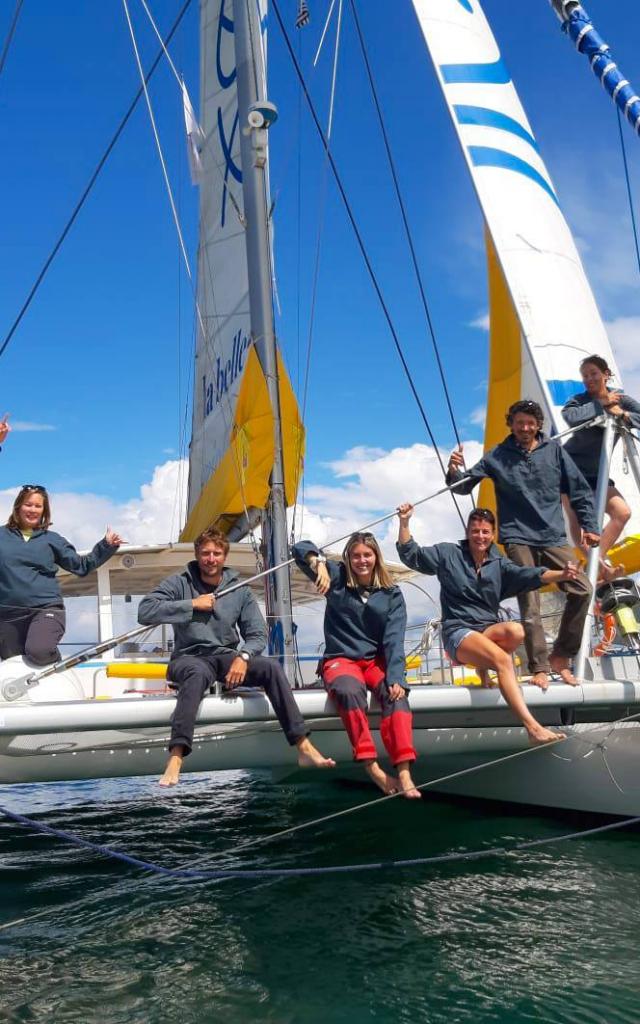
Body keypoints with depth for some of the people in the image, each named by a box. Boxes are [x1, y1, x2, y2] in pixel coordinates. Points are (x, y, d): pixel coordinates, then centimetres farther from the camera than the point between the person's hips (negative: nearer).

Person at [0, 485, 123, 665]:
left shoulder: (51, 539, 10)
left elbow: (81, 566, 10)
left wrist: (106, 546, 1)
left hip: (46, 609, -2)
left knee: (39, 651, -28)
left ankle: (55, 661, 3)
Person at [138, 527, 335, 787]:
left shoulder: (240, 590, 6)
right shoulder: (179, 583, -1)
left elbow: (257, 635, 4)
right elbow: (145, 612, -14)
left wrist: (243, 656, -18)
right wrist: (192, 604, -17)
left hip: (228, 657, 3)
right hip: (190, 658, -3)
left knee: (271, 666, -23)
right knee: (199, 672, -39)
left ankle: (304, 748, -23)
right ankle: (175, 758, -47)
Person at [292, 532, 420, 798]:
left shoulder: (392, 595, 5)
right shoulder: (336, 578, 3)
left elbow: (394, 640, -6)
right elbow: (300, 547, -1)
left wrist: (396, 677, -22)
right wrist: (319, 564, -23)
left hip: (377, 660, 1)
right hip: (340, 659, -1)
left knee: (395, 694, -33)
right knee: (350, 691, -37)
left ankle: (404, 773, -43)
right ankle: (372, 768, -39)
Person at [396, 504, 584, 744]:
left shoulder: (499, 564, 11)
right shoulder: (448, 554, 5)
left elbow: (528, 575, -6)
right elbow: (411, 555, 3)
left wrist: (561, 574, -24)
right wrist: (404, 522, -11)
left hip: (489, 628, 4)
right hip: (458, 632, -4)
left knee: (516, 631, -33)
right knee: (502, 660, -32)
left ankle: (483, 664, -3)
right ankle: (532, 727, -39)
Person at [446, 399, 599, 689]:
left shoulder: (554, 450, 8)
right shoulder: (498, 455, 5)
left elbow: (579, 491, 12)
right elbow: (465, 485, 4)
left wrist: (589, 526, 5)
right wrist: (455, 472, -18)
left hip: (553, 537, 2)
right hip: (518, 538, -2)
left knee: (582, 589, -10)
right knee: (529, 603, -10)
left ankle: (561, 656, 5)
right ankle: (540, 667, -4)